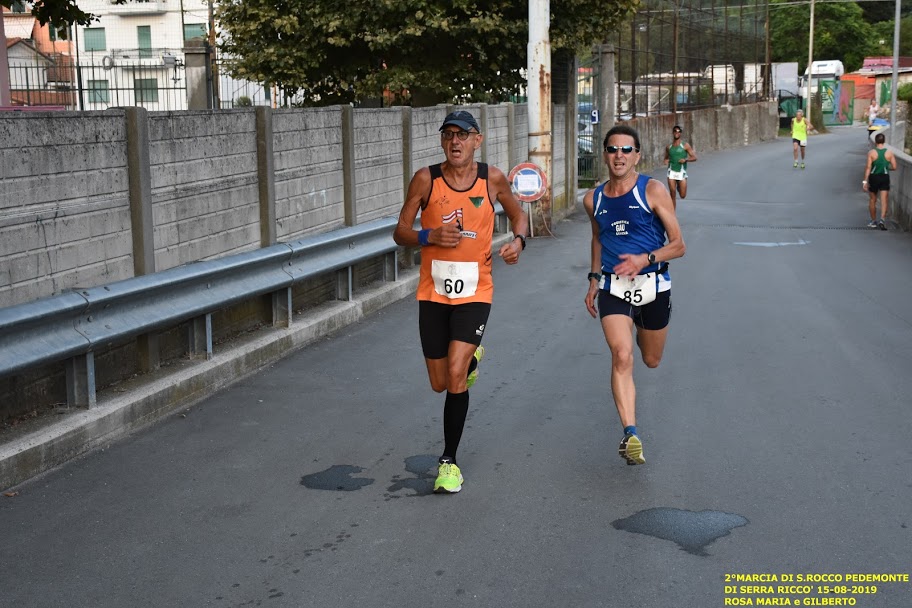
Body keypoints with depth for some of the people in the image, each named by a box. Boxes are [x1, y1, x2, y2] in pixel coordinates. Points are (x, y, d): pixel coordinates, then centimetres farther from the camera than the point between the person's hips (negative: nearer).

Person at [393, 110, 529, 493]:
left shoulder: (492, 179, -3)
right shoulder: (426, 179, -5)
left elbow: (518, 214, 14)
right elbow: (400, 233, -1)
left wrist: (519, 240, -8)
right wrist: (430, 236, -21)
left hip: (475, 291, -2)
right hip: (433, 292, 2)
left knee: (455, 375, -16)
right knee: (440, 384, 10)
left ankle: (449, 460, 1)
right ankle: (472, 358, 47)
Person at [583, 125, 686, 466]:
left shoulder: (653, 191, -8)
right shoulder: (593, 200, 3)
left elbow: (678, 245, -9)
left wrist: (645, 259, -25)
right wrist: (594, 279, 17)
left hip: (653, 286, -1)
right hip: (613, 287, 1)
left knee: (651, 360, 17)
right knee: (621, 357, -20)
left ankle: (642, 331, 55)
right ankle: (630, 434, -22)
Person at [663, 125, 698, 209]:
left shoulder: (685, 145, -2)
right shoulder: (668, 147, 8)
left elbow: (694, 158, -3)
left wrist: (685, 159, -21)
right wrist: (666, 160, -1)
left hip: (681, 172, -1)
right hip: (672, 171, 1)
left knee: (683, 196, 1)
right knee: (673, 195, -9)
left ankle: (679, 187, 38)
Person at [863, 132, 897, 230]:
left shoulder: (871, 153, -9)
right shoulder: (889, 153, -4)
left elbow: (868, 167, -13)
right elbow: (894, 167, -3)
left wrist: (865, 181, -10)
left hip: (873, 178, -1)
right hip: (885, 178, 1)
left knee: (872, 200, 14)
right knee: (884, 201, -1)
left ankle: (873, 221, 23)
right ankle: (882, 219, -19)